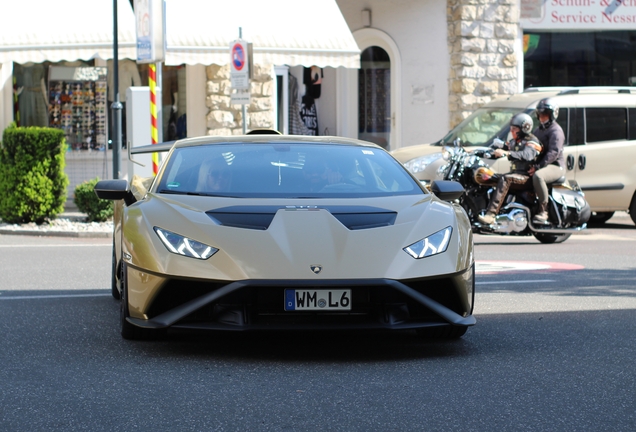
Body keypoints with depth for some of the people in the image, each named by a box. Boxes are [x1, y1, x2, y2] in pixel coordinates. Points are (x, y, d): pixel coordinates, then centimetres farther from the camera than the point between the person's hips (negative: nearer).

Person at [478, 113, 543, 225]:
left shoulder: (531, 141, -6)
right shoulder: (513, 142, 21)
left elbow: (527, 155, -26)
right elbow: (498, 152, 24)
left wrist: (507, 153, -38)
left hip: (527, 177, -8)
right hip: (515, 173, 9)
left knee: (505, 179, -34)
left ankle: (491, 214, -45)